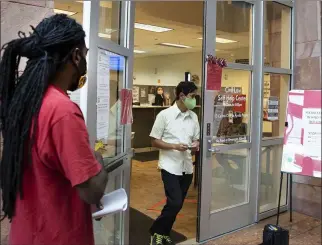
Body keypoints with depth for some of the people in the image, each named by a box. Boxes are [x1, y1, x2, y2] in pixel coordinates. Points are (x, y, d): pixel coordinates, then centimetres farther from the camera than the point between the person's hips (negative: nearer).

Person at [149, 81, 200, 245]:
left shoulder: (193, 117, 7)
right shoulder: (165, 115, -8)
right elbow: (155, 141, -7)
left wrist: (196, 146, -9)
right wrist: (174, 146, -20)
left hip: (187, 167, 6)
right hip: (170, 166, -6)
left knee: (177, 204, 12)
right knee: (175, 203, -11)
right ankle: (156, 231, 11)